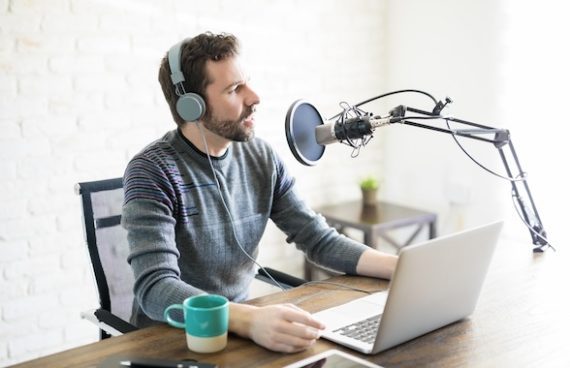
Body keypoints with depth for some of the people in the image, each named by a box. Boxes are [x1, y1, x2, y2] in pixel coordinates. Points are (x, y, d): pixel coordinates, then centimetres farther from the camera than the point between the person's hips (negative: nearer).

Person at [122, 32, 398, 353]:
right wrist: (251, 320, -43)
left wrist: (405, 267, -11)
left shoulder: (261, 158, -1)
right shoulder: (153, 172, -17)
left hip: (239, 324, 5)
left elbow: (321, 240, 3)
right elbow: (155, 288, -28)